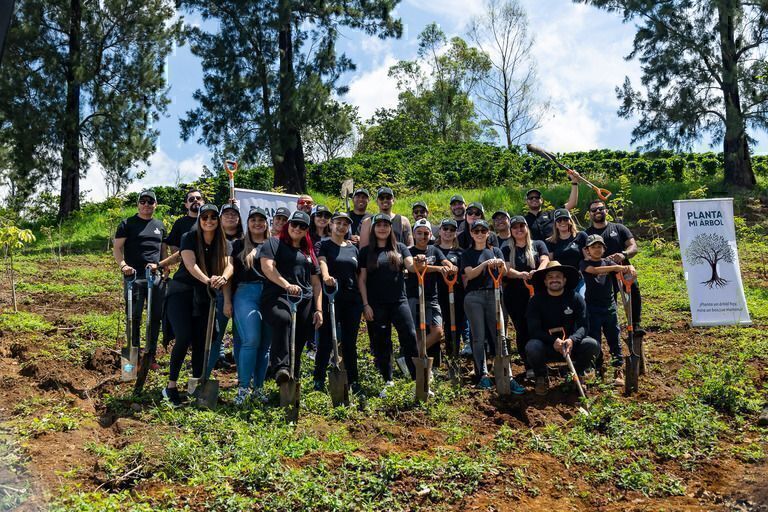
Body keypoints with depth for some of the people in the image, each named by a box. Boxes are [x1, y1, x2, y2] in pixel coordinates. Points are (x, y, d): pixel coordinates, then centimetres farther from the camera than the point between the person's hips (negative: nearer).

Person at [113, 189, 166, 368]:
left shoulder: (160, 225, 18)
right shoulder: (127, 224, 5)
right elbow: (117, 248, 0)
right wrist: (123, 265, -17)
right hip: (134, 276, -4)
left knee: (156, 317, 5)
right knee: (134, 317, -3)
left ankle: (151, 356, 15)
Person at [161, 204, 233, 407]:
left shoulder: (224, 243, 4)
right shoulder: (189, 238, -8)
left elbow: (228, 265, -11)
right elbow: (190, 263, -22)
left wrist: (223, 278, -35)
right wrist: (207, 280, -41)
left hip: (204, 297, 4)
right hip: (181, 292, -4)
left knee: (201, 341, 2)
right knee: (184, 338, -17)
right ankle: (171, 386, -5)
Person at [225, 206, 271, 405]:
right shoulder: (239, 245, 10)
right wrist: (227, 300, -1)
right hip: (245, 293, -3)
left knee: (265, 343, 3)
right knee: (251, 340, -17)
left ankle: (258, 387, 14)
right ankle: (243, 387, -7)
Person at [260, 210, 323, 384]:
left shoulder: (309, 252, 25)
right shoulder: (274, 243, 9)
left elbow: (316, 282, 24)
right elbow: (267, 267, -9)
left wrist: (319, 309, 14)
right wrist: (286, 285, -24)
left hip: (305, 302, 6)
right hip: (278, 297, -6)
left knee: (299, 345, 2)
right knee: (283, 319, -38)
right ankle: (281, 368, -45)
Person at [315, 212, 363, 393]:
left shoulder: (354, 249, 15)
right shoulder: (323, 245, 3)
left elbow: (360, 276, 16)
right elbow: (322, 263, -18)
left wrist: (365, 303, 11)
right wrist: (326, 276, -40)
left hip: (352, 300, 4)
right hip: (330, 298, -4)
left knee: (350, 342, 8)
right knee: (326, 341, -2)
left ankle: (353, 382, 15)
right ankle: (319, 381, 8)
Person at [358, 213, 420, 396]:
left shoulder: (400, 248, 10)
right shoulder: (366, 251, 6)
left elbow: (410, 267, -3)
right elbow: (362, 279, 4)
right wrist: (365, 305, -3)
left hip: (399, 301, 0)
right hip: (376, 304, 0)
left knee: (410, 337, -9)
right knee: (381, 343, 5)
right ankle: (388, 382, 15)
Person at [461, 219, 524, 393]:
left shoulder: (495, 251, 15)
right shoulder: (467, 254, 11)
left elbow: (504, 272, 1)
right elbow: (469, 274, -6)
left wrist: (500, 264, -22)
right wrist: (485, 264, -21)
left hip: (493, 295, 1)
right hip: (474, 297, -1)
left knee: (498, 336, -4)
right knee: (479, 338, -2)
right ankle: (483, 375, 5)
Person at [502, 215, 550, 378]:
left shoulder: (538, 245, 11)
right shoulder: (506, 250, 11)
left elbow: (545, 261, -8)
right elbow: (506, 270, -5)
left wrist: (537, 272, -31)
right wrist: (520, 275, -27)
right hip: (515, 296, 1)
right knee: (522, 331, 0)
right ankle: (529, 367, 8)